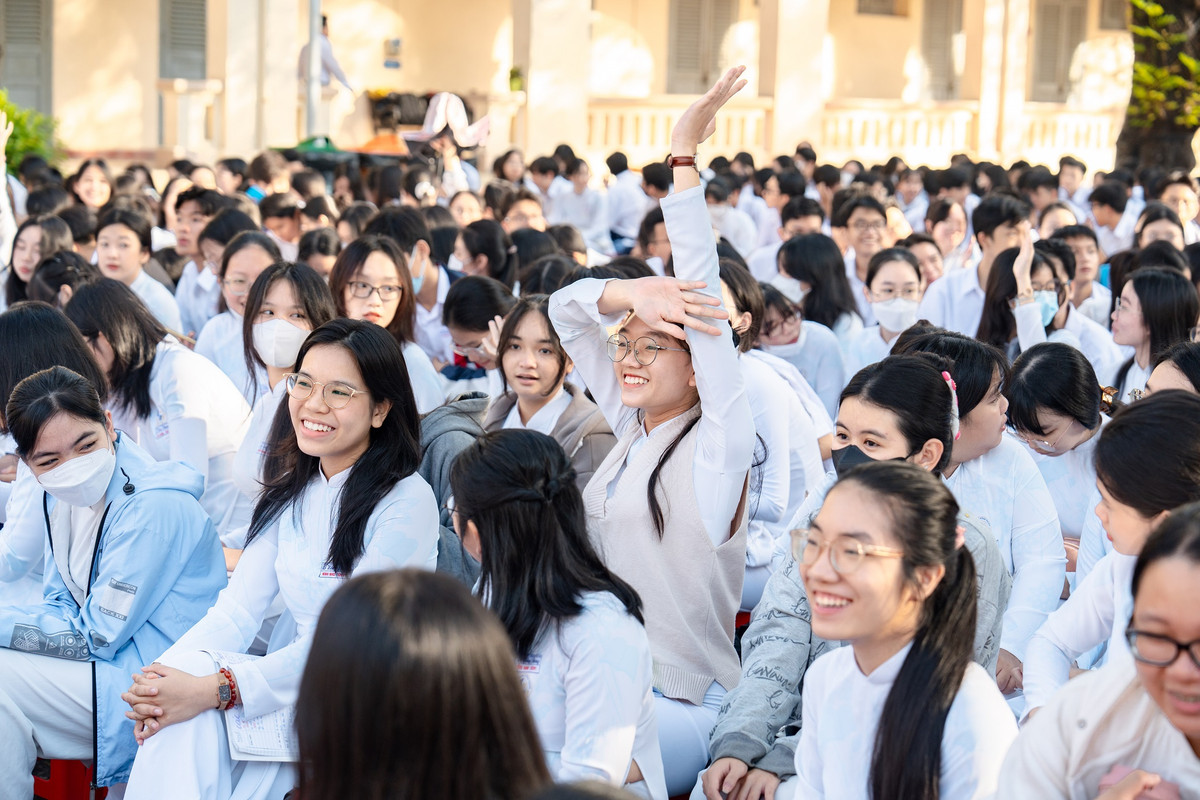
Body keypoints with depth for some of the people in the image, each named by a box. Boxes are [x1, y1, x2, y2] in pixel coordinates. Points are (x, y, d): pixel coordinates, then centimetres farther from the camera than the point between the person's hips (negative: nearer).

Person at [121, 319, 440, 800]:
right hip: (293, 683, 6)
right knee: (181, 684, -25)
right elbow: (237, 610, 3)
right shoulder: (289, 494, 11)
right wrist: (166, 674, -18)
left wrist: (213, 689, -27)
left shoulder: (406, 503, -12)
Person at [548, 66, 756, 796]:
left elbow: (705, 302, -17)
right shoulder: (632, 430, 12)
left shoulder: (718, 443, -7)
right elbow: (567, 310, 10)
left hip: (682, 706, -7)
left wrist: (683, 156, -21)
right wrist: (632, 293, -13)